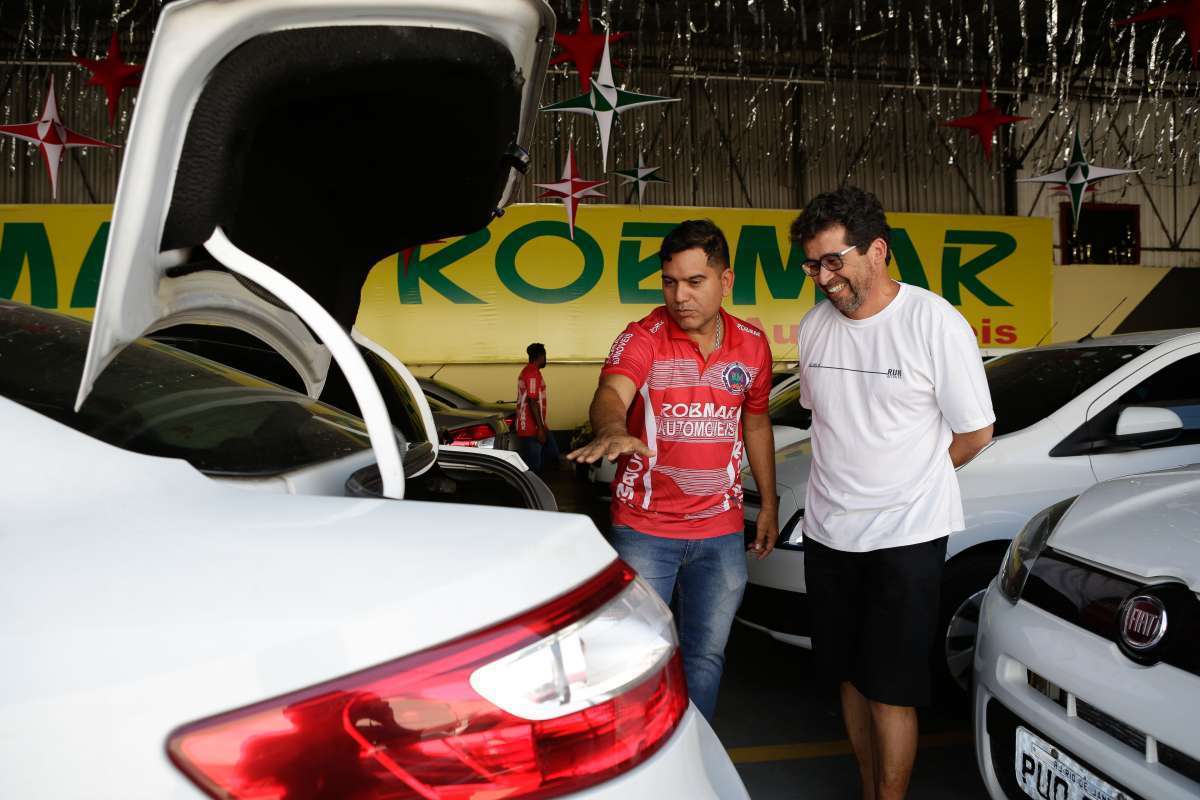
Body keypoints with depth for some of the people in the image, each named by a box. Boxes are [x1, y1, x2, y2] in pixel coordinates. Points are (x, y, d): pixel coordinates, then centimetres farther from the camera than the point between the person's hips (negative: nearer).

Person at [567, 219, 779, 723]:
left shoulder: (752, 345, 3)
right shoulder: (643, 337, -11)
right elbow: (611, 393, -31)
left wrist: (769, 503, 16)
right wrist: (612, 432, -55)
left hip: (721, 530, 4)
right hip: (644, 529, -3)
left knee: (706, 655, 15)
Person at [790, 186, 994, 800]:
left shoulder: (935, 322, -13)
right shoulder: (815, 325, 2)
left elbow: (974, 434, -5)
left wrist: (901, 482, 4)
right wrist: (852, 482, 11)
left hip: (906, 536, -5)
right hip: (827, 530, 6)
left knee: (890, 689, 1)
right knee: (849, 675, 16)